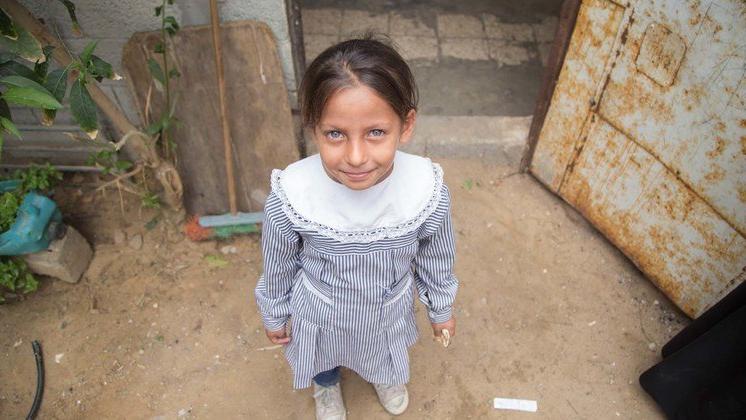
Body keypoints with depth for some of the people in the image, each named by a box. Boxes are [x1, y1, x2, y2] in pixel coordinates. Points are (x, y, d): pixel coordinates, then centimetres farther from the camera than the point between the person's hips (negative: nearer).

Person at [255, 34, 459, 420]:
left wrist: (441, 309, 4)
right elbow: (279, 266, -14)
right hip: (320, 312, 0)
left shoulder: (428, 191, -33)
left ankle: (386, 377, 72)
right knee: (323, 355, 33)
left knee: (387, 354, 34)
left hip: (390, 308, 1)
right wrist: (274, 315, 2)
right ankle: (326, 386, 71)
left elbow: (436, 258, -11)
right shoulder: (289, 197, -36)